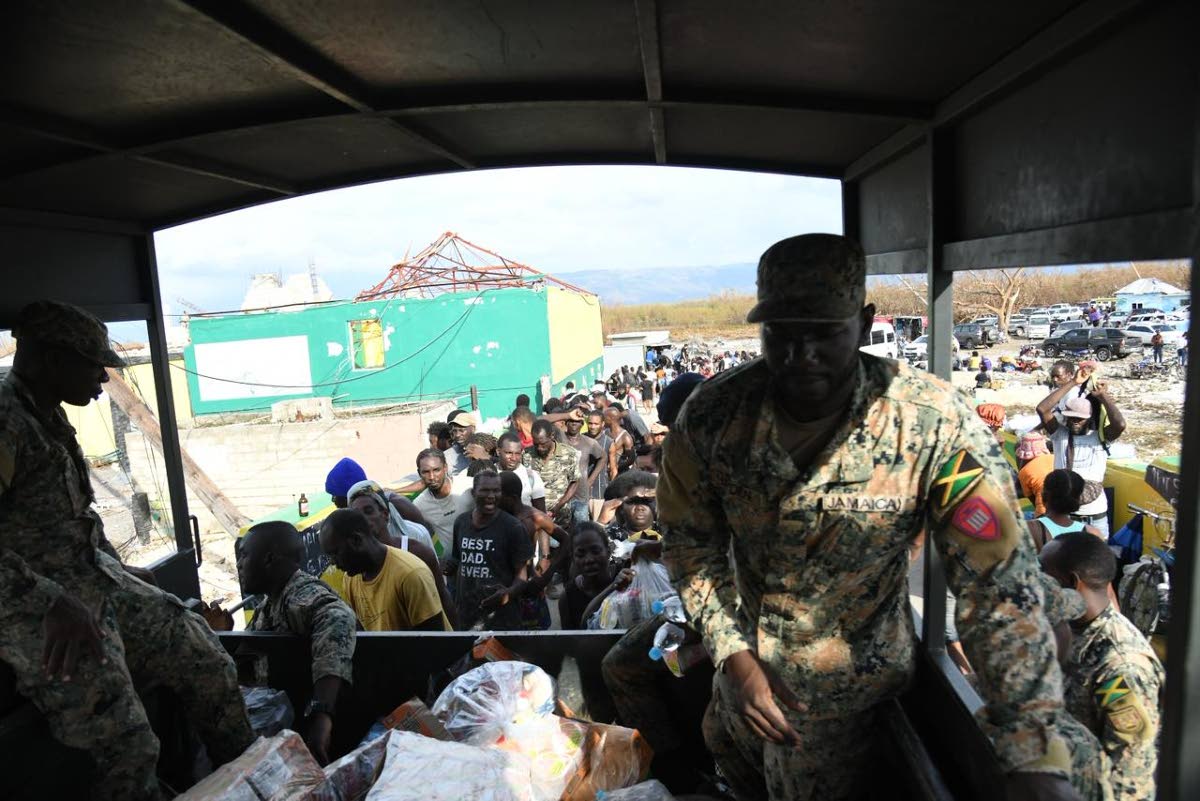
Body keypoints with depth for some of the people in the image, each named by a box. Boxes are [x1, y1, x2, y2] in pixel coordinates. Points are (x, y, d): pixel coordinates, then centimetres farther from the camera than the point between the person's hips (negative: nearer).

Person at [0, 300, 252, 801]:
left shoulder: (50, 417, 11)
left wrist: (118, 568, 21)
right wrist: (54, 604, -29)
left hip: (100, 588, 10)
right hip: (41, 615, -9)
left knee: (209, 663, 9)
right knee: (126, 750, -10)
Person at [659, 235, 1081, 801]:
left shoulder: (935, 426, -29)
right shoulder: (712, 414, -22)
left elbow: (997, 583, -26)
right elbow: (691, 538, -10)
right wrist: (734, 654, -18)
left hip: (845, 693, -3)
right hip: (743, 656, 4)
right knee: (729, 756, 32)